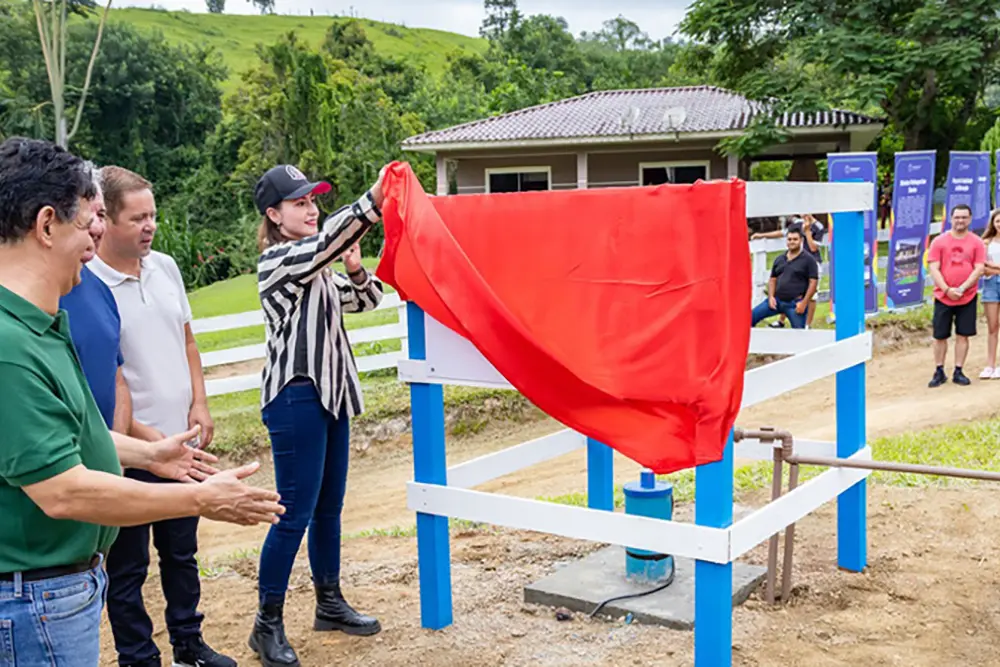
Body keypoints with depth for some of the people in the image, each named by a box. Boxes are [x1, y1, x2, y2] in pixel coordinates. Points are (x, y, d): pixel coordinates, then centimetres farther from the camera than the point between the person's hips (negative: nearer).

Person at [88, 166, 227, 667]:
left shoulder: (165, 267, 5)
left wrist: (199, 404, 4)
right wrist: (139, 432, -16)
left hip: (180, 441, 6)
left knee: (182, 551, 20)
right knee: (128, 564, 8)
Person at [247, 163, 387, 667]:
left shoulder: (318, 266, 14)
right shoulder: (276, 261, -11)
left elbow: (366, 300, 15)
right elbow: (327, 239, -28)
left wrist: (355, 269, -6)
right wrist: (373, 201, -38)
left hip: (331, 393, 8)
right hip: (295, 398, -8)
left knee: (329, 508, 16)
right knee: (296, 514, -5)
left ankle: (330, 604, 29)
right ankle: (267, 625, 6)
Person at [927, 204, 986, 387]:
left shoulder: (976, 242, 2)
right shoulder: (939, 241, 0)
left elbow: (979, 269, -5)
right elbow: (933, 269, -5)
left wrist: (962, 288, -16)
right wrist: (947, 289, -15)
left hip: (967, 297, 0)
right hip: (943, 297, 0)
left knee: (963, 335, 4)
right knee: (940, 336, 3)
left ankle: (958, 372, 14)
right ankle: (939, 372, 15)